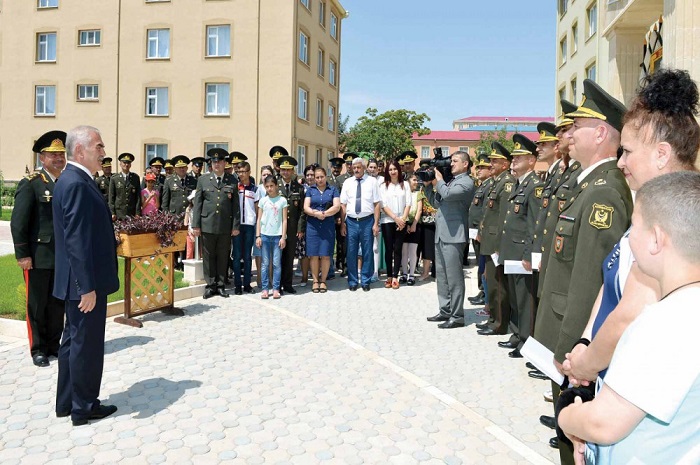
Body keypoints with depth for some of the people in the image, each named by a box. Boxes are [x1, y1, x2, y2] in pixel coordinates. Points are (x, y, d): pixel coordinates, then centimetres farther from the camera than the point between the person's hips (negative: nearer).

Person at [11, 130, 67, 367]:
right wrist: (22, 255, -14)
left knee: (58, 303, 13)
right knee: (37, 305, 7)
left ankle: (54, 345, 26)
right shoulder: (30, 184, -7)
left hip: (64, 256, 5)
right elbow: (18, 222, -10)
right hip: (38, 257, -5)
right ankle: (38, 349, 20)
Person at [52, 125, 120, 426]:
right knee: (86, 343, 3)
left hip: (81, 281, 10)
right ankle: (84, 407, 19)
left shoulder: (74, 180, 12)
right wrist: (88, 286, -24)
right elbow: (77, 240, -25)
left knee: (74, 341, 19)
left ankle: (67, 402, 32)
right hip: (85, 282, -10)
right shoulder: (76, 184, -20)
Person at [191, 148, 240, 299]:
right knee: (208, 256, 5)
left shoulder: (232, 181, 6)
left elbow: (235, 205, 5)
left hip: (225, 226, 0)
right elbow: (197, 203, 5)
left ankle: (220, 285, 18)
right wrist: (195, 225, -1)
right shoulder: (203, 180, 7)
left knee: (223, 256, 7)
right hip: (207, 224, 0)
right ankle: (210, 285, 15)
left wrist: (236, 226, 0)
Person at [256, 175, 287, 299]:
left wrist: (283, 237, -3)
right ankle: (265, 289, 7)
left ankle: (276, 289, 5)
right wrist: (258, 236, 2)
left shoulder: (282, 200, 3)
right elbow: (259, 219, 9)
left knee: (277, 263, 0)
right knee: (265, 263, 3)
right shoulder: (263, 200, 7)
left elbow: (284, 220, 3)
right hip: (265, 235, 1)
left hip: (277, 235, -1)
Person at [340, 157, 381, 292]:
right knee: (351, 253, 6)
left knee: (367, 252, 6)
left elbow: (377, 204, -2)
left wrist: (376, 224, -7)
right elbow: (343, 204, 6)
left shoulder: (372, 181, 0)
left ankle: (365, 281, 19)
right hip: (351, 221, 2)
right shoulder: (347, 182, 7)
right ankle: (352, 282, 19)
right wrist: (343, 223, 0)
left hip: (367, 221, -2)